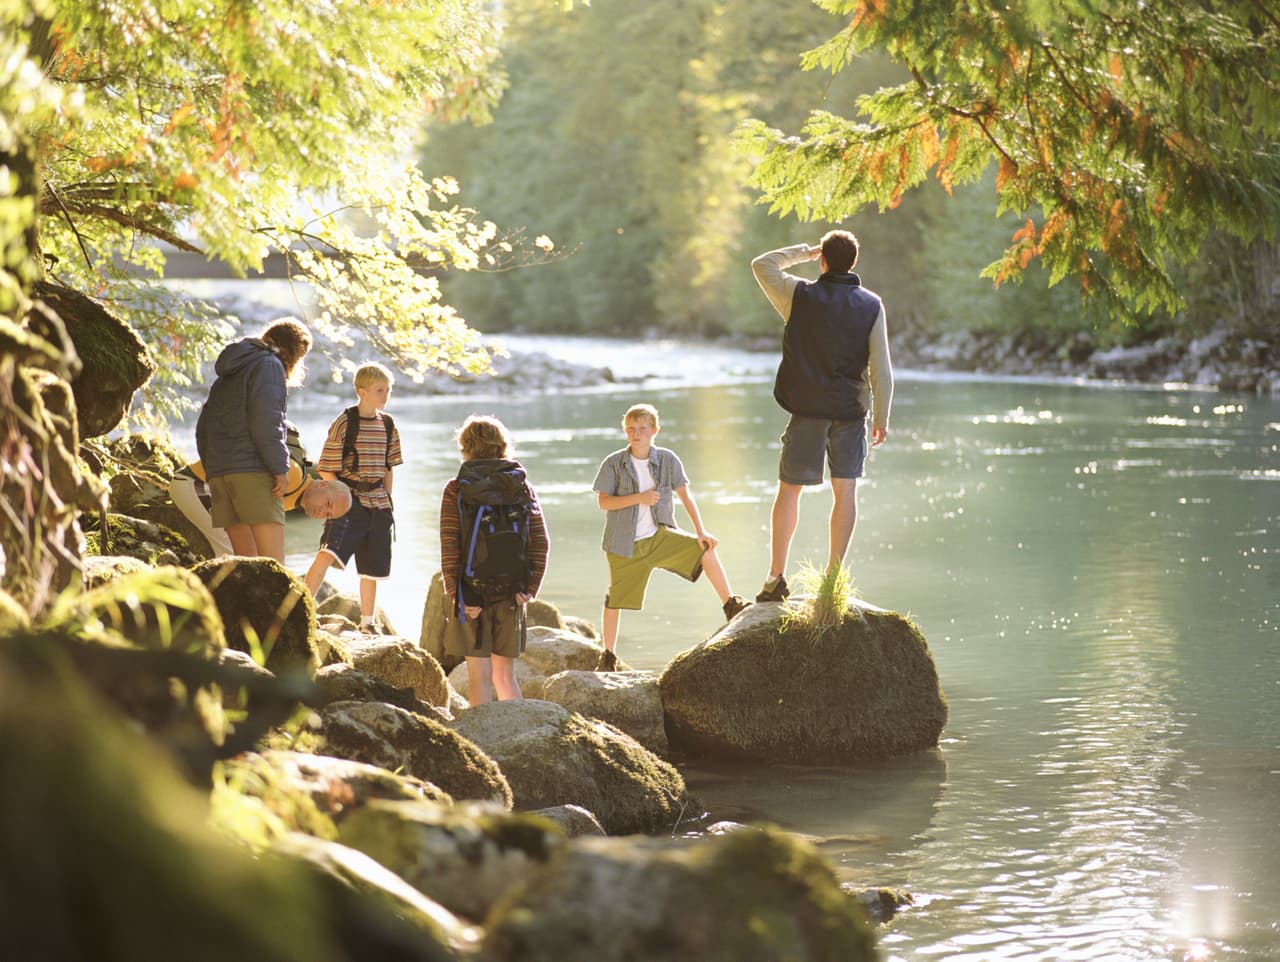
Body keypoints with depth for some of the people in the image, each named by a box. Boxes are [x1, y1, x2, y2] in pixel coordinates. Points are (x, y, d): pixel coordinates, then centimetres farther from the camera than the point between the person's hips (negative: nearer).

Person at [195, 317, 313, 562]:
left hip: (219, 473, 8)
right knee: (273, 566, -15)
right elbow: (264, 422, -14)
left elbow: (203, 429, 24)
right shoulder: (269, 365, -1)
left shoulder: (228, 374, 25)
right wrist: (280, 469, -13)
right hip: (253, 471, -8)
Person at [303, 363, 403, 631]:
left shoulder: (388, 425, 8)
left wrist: (387, 499, 13)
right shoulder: (344, 423, -9)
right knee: (328, 553, -24)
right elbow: (326, 469, -8)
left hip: (377, 503, 6)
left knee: (372, 566, 12)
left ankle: (367, 623, 25)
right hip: (348, 501, -6)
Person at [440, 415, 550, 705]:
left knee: (479, 676, 4)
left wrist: (455, 592, -10)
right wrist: (529, 588, -1)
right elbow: (541, 541, -1)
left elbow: (449, 545, -12)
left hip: (471, 589, -3)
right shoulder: (521, 486, 3)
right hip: (510, 592, 3)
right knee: (505, 674, 15)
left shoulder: (456, 489, -6)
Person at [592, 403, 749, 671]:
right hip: (625, 544, -1)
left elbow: (685, 496, -2)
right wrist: (638, 498, -21)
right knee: (615, 601, 6)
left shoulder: (667, 460, -3)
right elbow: (603, 501, -10)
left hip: (660, 536, 1)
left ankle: (731, 606, -11)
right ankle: (608, 657, 23)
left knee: (706, 550, -20)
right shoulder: (613, 464, -7)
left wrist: (700, 531, -10)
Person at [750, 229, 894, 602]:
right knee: (845, 490, 6)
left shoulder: (800, 295, -6)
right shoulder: (871, 306, -1)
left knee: (789, 490, 7)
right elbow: (881, 369, -3)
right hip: (851, 411, 1)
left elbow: (761, 265, 11)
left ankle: (776, 576, 5)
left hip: (807, 410, -1)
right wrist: (881, 418, 4)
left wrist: (804, 251, 15)